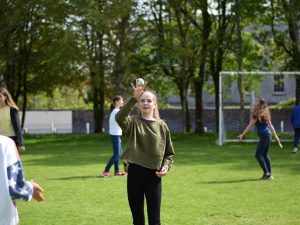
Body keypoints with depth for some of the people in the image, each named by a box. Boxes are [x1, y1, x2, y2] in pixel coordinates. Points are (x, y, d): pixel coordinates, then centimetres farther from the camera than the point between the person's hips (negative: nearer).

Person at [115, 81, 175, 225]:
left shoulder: (162, 126, 4)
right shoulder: (133, 122, -1)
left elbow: (169, 153, 11)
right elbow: (119, 118, -26)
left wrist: (166, 167, -9)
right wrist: (134, 99, -36)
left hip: (153, 176, 0)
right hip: (134, 173, 0)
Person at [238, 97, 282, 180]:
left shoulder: (257, 115, -12)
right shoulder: (265, 114, 11)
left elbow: (250, 125, -10)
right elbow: (271, 126, 15)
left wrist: (242, 134, -6)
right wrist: (276, 137, 19)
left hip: (264, 136, -8)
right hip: (268, 135, 8)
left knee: (258, 155, -5)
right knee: (265, 155, 14)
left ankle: (266, 173, -8)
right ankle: (269, 174, 15)